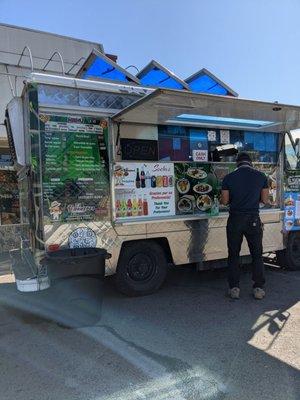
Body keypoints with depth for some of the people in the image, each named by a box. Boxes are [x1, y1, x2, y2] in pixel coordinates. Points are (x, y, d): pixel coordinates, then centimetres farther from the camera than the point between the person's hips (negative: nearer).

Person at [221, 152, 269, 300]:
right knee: (257, 254, 13)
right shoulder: (261, 176, -2)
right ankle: (258, 288, 16)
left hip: (235, 220, 0)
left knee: (233, 254, 10)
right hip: (253, 220, 1)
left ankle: (234, 288, 13)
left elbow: (224, 201, -2)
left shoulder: (229, 177, -4)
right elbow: (265, 200, 2)